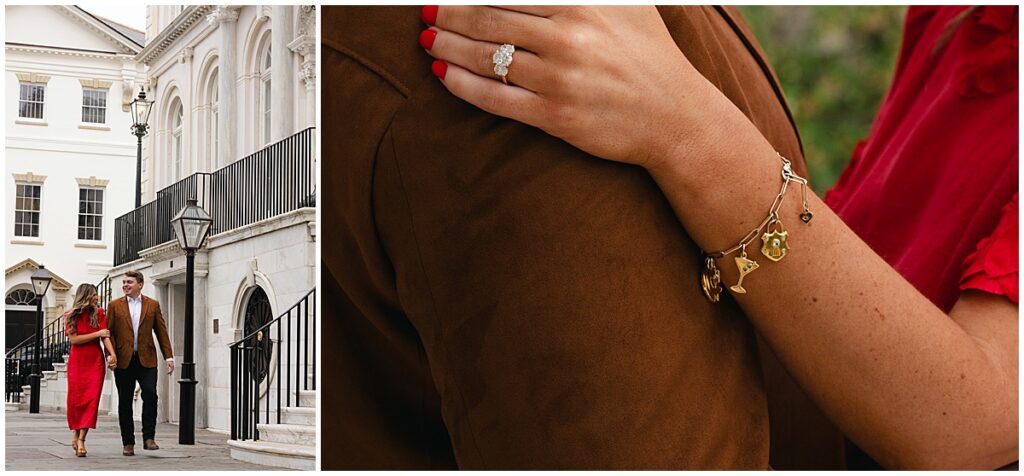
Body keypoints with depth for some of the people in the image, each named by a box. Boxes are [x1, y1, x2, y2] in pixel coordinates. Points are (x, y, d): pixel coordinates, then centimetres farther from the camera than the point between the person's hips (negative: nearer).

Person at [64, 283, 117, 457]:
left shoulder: (98, 313, 5)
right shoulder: (70, 316, 1)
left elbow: (105, 335, -5)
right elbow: (74, 339, -8)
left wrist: (112, 354, -21)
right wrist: (97, 334, -11)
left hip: (95, 361, 1)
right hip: (77, 361, -1)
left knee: (91, 399, -8)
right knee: (75, 398, -1)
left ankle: (81, 439, -8)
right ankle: (75, 431, 24)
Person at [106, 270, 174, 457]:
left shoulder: (153, 305, 9)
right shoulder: (114, 305, 8)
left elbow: (162, 332, 8)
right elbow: (109, 333, 3)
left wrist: (169, 357, 2)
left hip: (146, 360, 0)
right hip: (124, 361, 1)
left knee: (150, 394, -17)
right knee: (125, 401, 4)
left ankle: (148, 437, -9)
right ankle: (128, 443, 12)